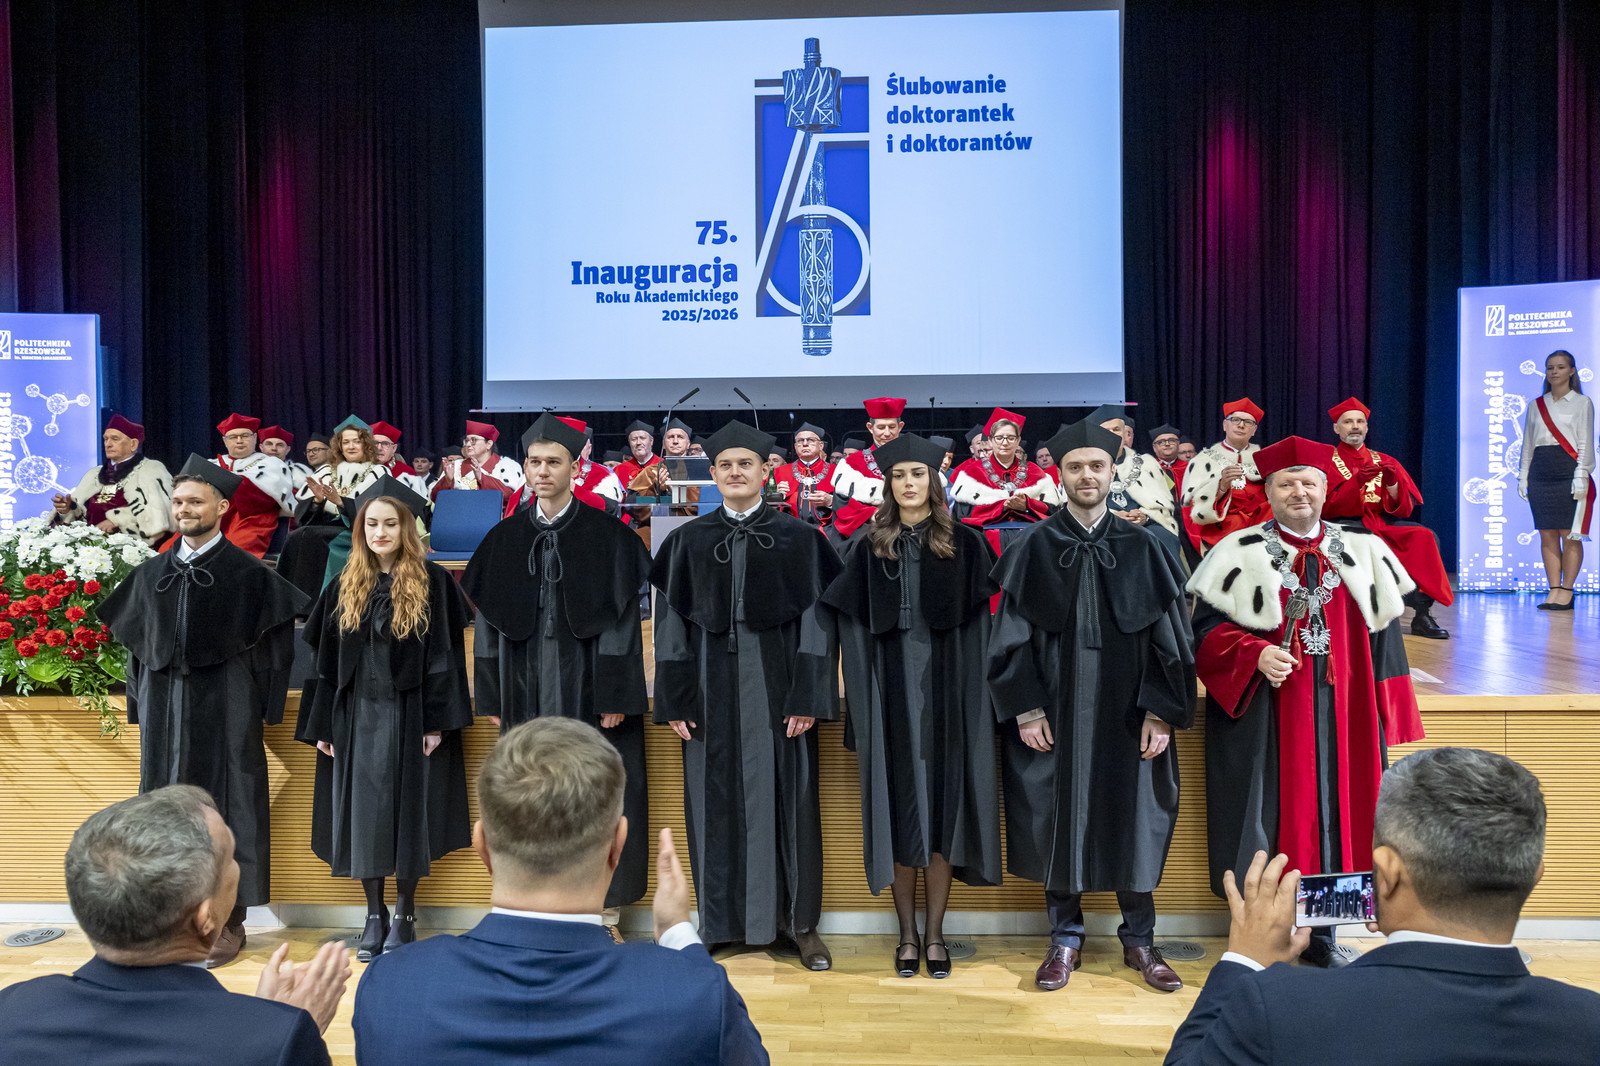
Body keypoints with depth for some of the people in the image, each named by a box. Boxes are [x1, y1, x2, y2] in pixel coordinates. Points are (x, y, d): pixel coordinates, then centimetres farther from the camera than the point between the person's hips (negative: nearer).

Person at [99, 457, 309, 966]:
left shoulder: (248, 573, -5)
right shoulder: (151, 574, 10)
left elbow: (270, 644, -4)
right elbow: (138, 644, 15)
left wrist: (261, 709, -7)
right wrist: (140, 708, 11)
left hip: (225, 711, -5)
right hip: (165, 709, 5)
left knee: (225, 806, 1)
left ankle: (228, 921, 12)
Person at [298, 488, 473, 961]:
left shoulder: (431, 581, -3)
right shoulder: (346, 585, 8)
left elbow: (443, 653, -5)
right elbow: (327, 657, 10)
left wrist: (436, 720, -12)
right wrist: (323, 724, 5)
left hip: (410, 713, -3)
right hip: (357, 714, 3)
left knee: (408, 810, 2)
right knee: (364, 813, 6)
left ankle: (404, 914, 15)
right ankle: (374, 916, 17)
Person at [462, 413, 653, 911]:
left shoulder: (607, 536, -3)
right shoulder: (505, 539, 9)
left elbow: (621, 618, -7)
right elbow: (488, 620, 9)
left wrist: (614, 695, -12)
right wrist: (491, 695, 5)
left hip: (585, 683, -3)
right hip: (524, 688, 3)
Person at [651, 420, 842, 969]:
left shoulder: (798, 537, 1)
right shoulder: (688, 541, 7)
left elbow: (817, 617, -3)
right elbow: (671, 619, 6)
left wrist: (808, 696, -10)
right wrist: (674, 699, -1)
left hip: (777, 683, -2)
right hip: (712, 687, 2)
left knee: (786, 797, 4)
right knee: (715, 801, 8)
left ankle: (800, 922, 18)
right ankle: (720, 919, 23)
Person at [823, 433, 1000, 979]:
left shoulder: (965, 544, 4)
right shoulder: (869, 548, 7)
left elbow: (984, 619, 2)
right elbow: (854, 628, 6)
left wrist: (979, 695, -6)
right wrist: (862, 705, 0)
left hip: (947, 689, -1)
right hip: (890, 690, 1)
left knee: (942, 802, 2)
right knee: (898, 807, 4)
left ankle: (935, 934, 14)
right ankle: (907, 934, 16)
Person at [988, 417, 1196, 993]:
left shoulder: (1142, 548, 3)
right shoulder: (1034, 548, 1)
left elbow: (1167, 634, 2)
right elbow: (1013, 633, -1)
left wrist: (1161, 712, -5)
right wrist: (1025, 708, -9)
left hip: (1126, 714, 1)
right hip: (1054, 713, 0)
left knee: (1132, 820, 8)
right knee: (1058, 819, 6)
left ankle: (1139, 939, 26)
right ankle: (1065, 939, 23)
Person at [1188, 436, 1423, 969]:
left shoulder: (1362, 552, 9)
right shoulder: (1239, 554, -1)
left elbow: (1382, 635, 12)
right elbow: (1207, 628, -2)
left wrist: (1387, 714, 7)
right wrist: (1255, 654, -20)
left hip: (1342, 712, 3)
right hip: (1265, 711, -3)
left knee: (1335, 810, 7)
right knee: (1270, 813, 0)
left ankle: (1322, 933, 22)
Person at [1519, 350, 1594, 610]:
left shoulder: (1582, 403, 5)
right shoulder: (1536, 405, 15)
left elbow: (1585, 443, -1)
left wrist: (1581, 476, -10)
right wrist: (1523, 476, 10)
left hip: (1568, 471, -4)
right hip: (1540, 473, 4)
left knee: (1570, 535, -5)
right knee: (1547, 534, 1)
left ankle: (1566, 592, 0)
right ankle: (1554, 591, 4)